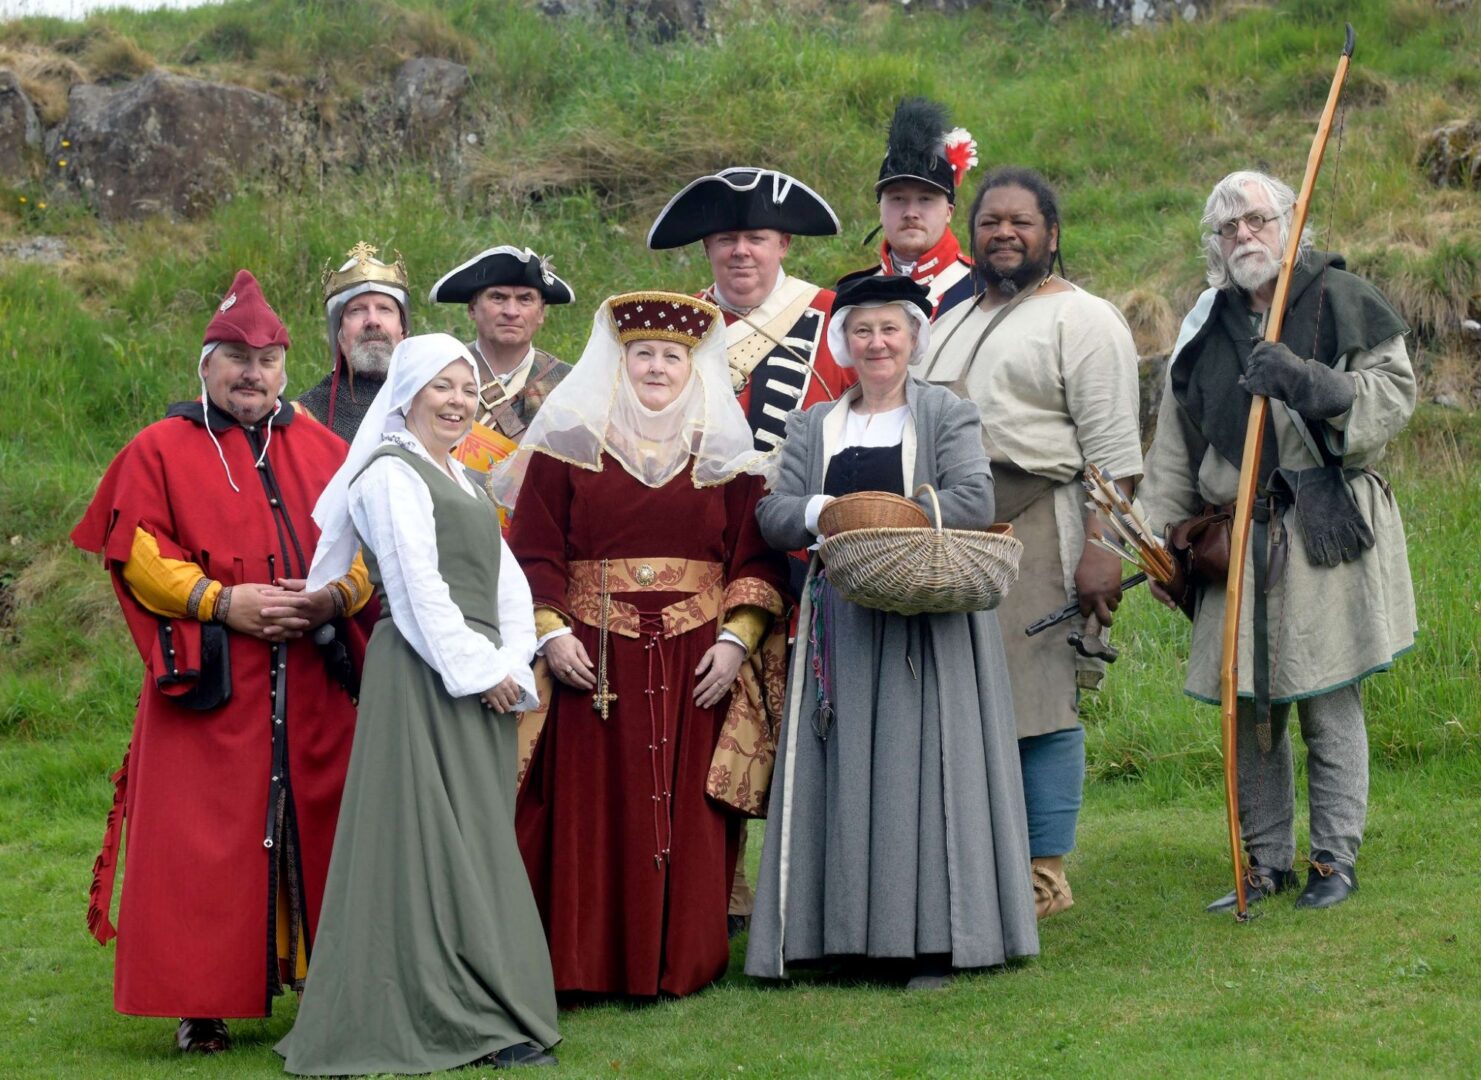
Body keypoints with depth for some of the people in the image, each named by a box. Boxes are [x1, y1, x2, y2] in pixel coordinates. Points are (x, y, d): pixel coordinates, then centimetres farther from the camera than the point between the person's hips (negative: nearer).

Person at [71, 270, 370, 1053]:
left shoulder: (323, 452, 15)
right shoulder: (160, 451, 6)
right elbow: (138, 556, -3)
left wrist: (339, 594, -9)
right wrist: (220, 601, -15)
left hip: (313, 687, 3)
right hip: (209, 685, -3)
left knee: (317, 830, 3)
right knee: (206, 842, -6)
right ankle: (201, 1003, -1)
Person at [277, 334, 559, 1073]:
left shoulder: (460, 481, 22)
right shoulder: (391, 474, -5)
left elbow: (507, 582, 17)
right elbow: (420, 587, -13)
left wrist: (513, 665, 2)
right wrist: (478, 670, -14)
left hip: (482, 678, 9)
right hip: (421, 678, -9)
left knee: (479, 840, 8)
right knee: (435, 840, -8)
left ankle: (486, 1012, 12)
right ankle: (459, 1018, -7)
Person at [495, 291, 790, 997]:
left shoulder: (726, 455, 10)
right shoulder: (567, 444, 6)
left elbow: (757, 557, 6)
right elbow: (533, 550, 2)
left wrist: (737, 639, -6)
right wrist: (551, 635, -9)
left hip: (696, 667, 1)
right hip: (592, 663, -1)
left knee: (687, 815, 1)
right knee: (590, 811, -3)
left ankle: (681, 963, 8)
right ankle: (585, 961, 1)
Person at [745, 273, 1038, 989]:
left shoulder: (949, 415, 5)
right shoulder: (811, 427, 16)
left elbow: (975, 502, -10)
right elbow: (772, 516, 5)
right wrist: (824, 512, -16)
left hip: (928, 623, -3)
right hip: (841, 627, 3)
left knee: (921, 766, -5)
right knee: (846, 776, 2)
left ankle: (933, 940, -2)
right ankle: (845, 931, 6)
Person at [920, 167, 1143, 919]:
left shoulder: (1082, 320, -1)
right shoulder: (953, 322, 23)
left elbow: (1113, 452, -8)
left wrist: (1100, 549, -17)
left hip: (1038, 532, -7)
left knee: (1039, 700, -7)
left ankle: (1045, 873, -1)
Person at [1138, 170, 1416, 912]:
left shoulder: (1339, 301, 1)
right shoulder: (1204, 328, 14)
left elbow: (1393, 394, -4)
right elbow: (1174, 449, 17)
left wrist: (1306, 381, -17)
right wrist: (1164, 543, 10)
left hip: (1326, 536, -4)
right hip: (1237, 539, 4)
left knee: (1328, 704, -2)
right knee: (1249, 706, 6)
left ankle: (1335, 859, 8)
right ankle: (1266, 862, 16)